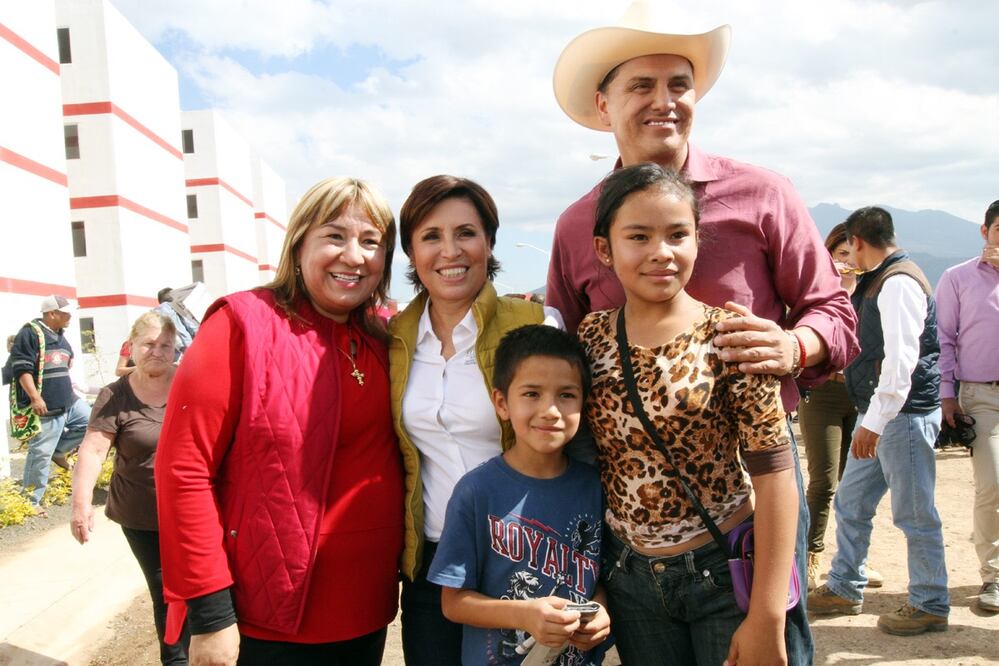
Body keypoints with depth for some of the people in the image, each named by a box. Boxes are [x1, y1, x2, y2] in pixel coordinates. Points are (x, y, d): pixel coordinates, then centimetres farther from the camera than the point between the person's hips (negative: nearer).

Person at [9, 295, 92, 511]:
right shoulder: (30, 333, -11)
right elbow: (21, 368, -18)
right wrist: (35, 398, -22)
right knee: (40, 453, -5)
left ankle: (59, 450, 22)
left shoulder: (61, 337, 15)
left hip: (69, 402, 8)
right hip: (46, 408, -8)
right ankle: (31, 500, 5)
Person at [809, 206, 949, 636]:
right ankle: (844, 590, 27)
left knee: (914, 513, 1)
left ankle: (930, 606, 16)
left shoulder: (898, 282, -16)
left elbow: (901, 359, -24)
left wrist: (874, 422, -26)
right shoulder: (876, 282, 15)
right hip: (878, 414, 10)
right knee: (850, 504, 15)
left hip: (904, 413, -10)